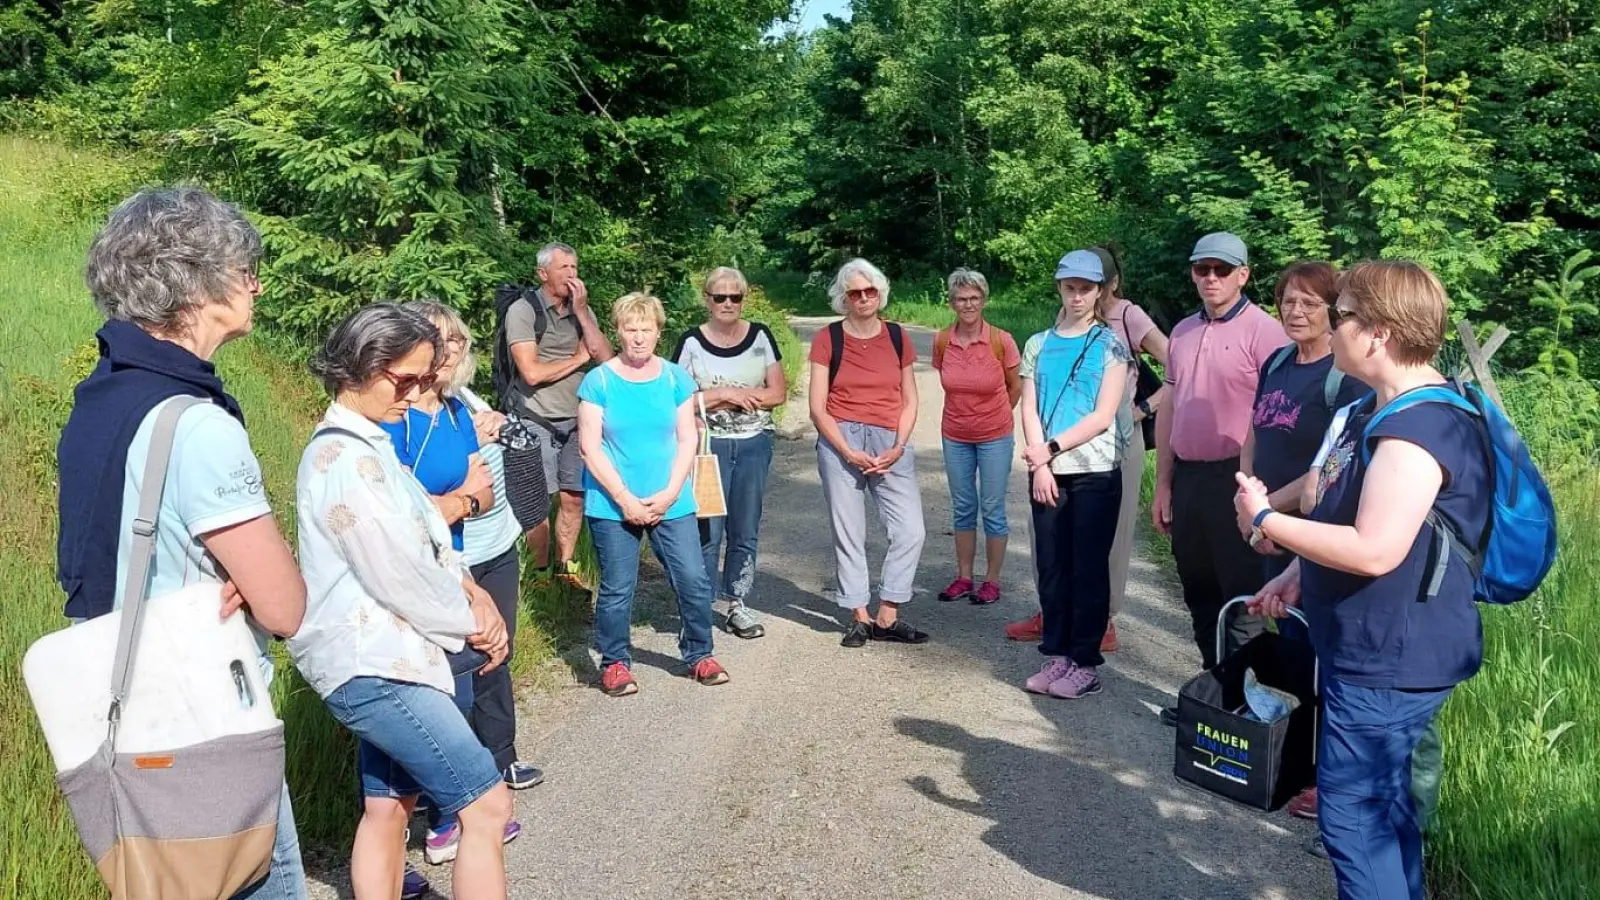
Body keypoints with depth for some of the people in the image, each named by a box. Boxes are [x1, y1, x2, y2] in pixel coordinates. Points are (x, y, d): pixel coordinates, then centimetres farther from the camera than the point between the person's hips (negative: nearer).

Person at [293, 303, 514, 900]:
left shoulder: (368, 444, 13)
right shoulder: (343, 458, -18)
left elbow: (426, 539, 14)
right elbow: (395, 573, -19)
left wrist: (471, 592, -2)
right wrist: (470, 622, -6)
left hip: (382, 657, 10)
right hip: (371, 665, -10)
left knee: (388, 806, 15)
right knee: (487, 804, -7)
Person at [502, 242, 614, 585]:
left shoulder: (581, 310, 10)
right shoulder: (523, 310, -8)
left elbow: (606, 358, -1)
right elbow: (532, 372, -17)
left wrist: (581, 311, -7)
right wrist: (579, 358, -5)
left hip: (576, 421, 5)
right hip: (537, 422, -5)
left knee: (574, 498, 6)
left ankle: (565, 567, 20)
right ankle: (541, 571, 12)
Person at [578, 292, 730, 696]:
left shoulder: (676, 378, 4)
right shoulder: (598, 382, -4)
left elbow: (687, 439, 3)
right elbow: (590, 447, -7)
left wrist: (670, 493, -8)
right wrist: (625, 498, -12)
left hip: (671, 503, 2)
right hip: (612, 506, -2)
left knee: (694, 581, 2)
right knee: (617, 589, 4)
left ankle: (699, 654, 21)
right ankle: (615, 662, 22)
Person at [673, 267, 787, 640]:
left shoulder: (761, 336, 5)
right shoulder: (691, 342, -2)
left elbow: (778, 392, 1)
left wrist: (738, 397, -11)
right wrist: (725, 393, -12)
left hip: (755, 444, 3)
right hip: (708, 444, -2)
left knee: (745, 530, 7)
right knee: (708, 528, -5)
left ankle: (736, 603, 19)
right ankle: (703, 606, 6)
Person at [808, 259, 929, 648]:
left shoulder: (897, 337, 10)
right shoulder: (827, 339, 2)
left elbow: (909, 401, 11)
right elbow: (818, 407, -1)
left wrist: (899, 447, -4)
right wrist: (848, 453, -10)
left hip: (891, 443, 2)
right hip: (841, 441, -2)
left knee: (911, 530, -5)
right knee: (848, 533, 1)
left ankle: (887, 618, 7)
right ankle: (860, 617, 13)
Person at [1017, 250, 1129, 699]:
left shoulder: (1110, 344, 1)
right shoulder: (1038, 345, 10)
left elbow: (1104, 415, -8)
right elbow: (1029, 410, 4)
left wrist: (1053, 447, -13)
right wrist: (1040, 464, -8)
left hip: (1096, 472, -3)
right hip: (1048, 473, 3)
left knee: (1089, 568, 1)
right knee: (1051, 566, 6)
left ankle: (1086, 662, 8)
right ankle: (1057, 654, 17)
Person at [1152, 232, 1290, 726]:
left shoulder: (1263, 331, -9)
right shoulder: (1182, 333, 13)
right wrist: (1163, 485, 14)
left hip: (1235, 479, -7)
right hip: (1187, 477, 7)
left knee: (1242, 597, 1)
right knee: (1199, 591, 16)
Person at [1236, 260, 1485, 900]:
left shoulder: (1419, 427, -24)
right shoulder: (1380, 411, 11)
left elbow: (1374, 549, -31)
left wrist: (1266, 521, -20)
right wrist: (1298, 576, 16)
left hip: (1389, 659, -11)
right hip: (1375, 648, 11)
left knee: (1353, 811, -2)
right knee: (1382, 806, 22)